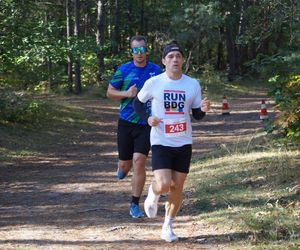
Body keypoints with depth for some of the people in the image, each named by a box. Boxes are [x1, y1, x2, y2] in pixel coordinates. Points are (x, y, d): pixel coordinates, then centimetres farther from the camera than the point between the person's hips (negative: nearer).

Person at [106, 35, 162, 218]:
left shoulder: (156, 70, 2)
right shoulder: (123, 70, -1)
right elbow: (110, 92, 6)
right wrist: (127, 94, -12)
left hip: (147, 124, -1)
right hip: (126, 123, 1)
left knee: (139, 161, -13)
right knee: (125, 163, 8)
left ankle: (135, 205, -2)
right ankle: (123, 168, 49)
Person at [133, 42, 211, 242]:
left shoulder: (193, 84, 1)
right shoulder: (154, 83, -6)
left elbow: (197, 115, 7)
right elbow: (137, 103, 8)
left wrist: (203, 110, -16)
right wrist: (147, 117, -11)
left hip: (184, 143, 3)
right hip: (161, 142, -3)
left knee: (177, 187, 5)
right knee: (163, 185, -17)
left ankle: (168, 227, 23)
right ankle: (153, 194, 20)